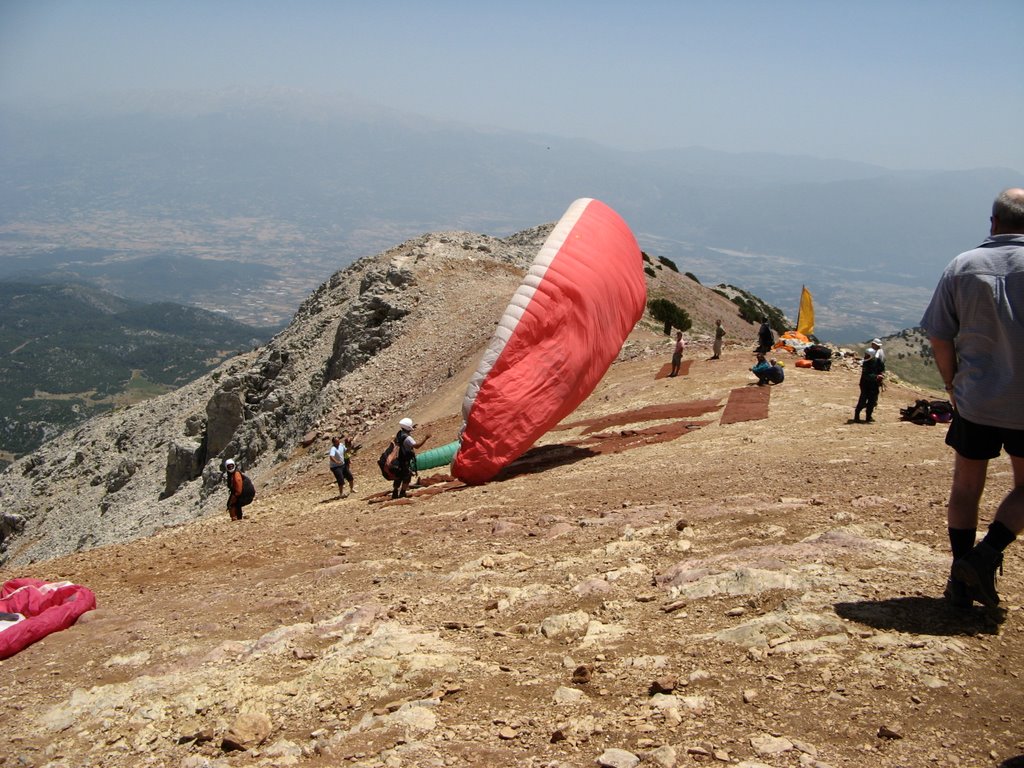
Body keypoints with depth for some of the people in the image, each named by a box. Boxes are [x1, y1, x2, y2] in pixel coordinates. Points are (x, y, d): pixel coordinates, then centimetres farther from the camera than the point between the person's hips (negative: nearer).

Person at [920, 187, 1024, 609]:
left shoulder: (963, 266, -4)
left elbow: (939, 338, -1)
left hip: (975, 400, 1)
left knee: (966, 488, 15)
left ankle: (961, 580, 17)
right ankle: (986, 554, -1)